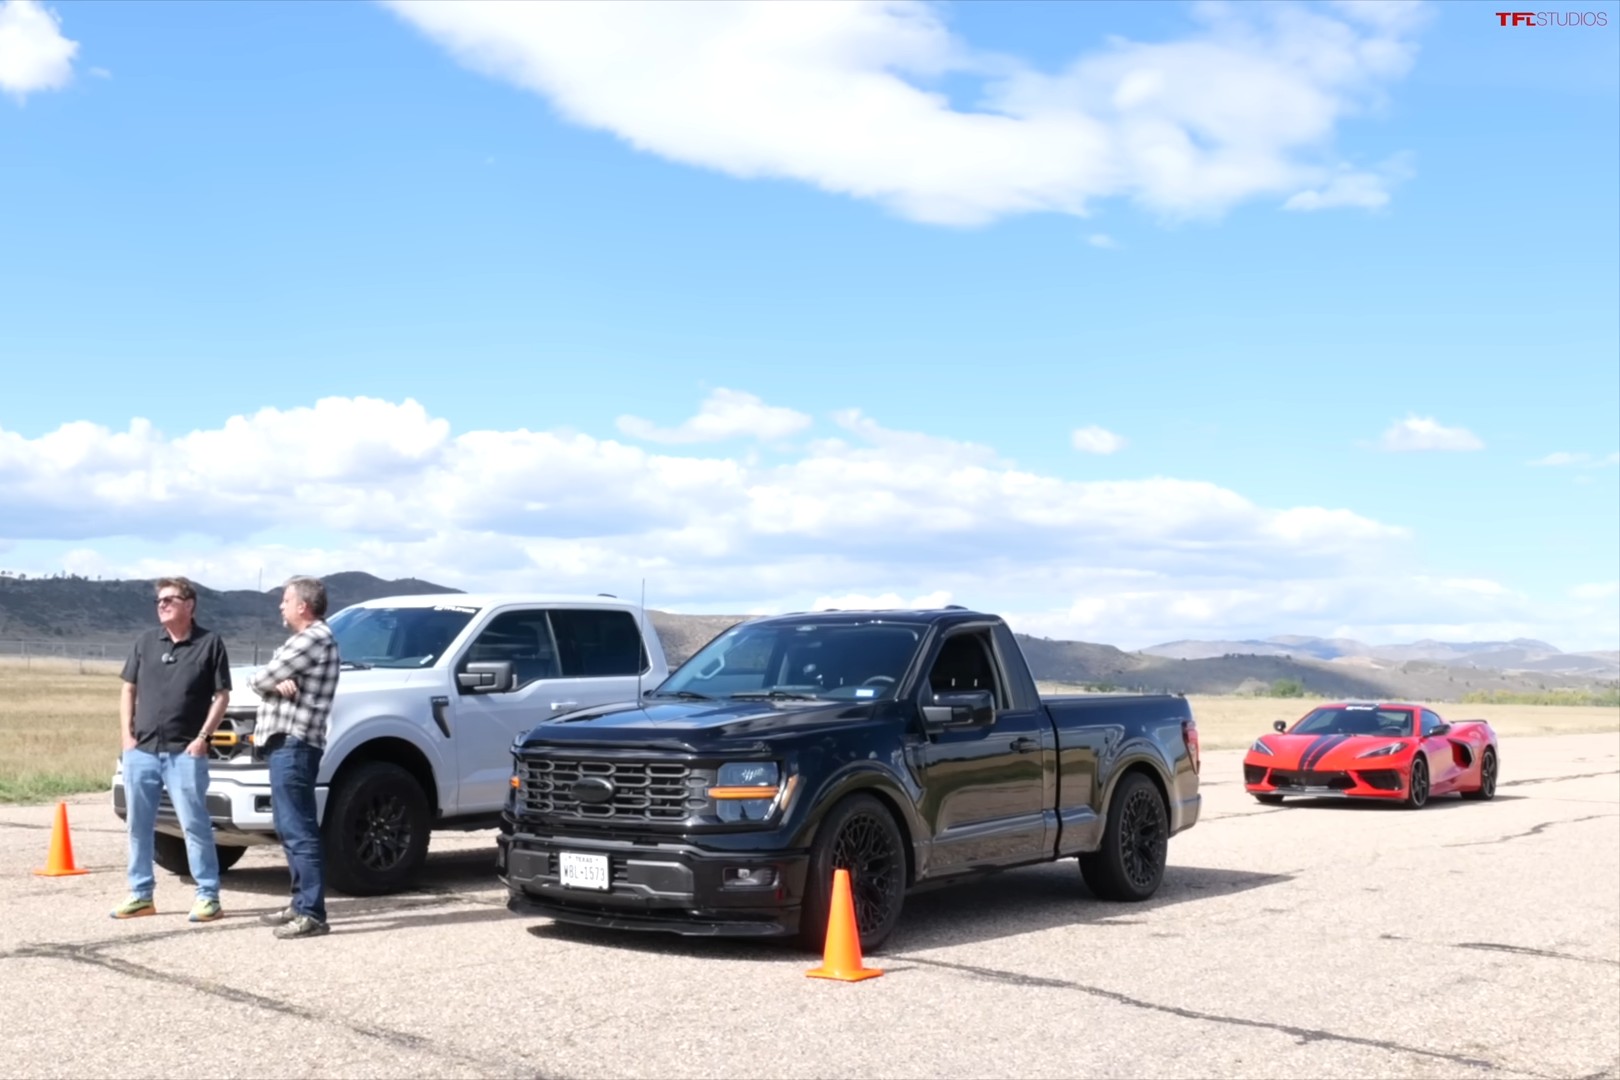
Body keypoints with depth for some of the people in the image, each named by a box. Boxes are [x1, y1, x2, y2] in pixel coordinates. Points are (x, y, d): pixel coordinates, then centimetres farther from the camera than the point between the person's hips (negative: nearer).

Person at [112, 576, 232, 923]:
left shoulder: (210, 643, -1)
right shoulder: (146, 641, 11)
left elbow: (221, 695, -1)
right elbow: (129, 690, 15)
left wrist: (203, 737, -10)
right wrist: (127, 735, 3)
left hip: (185, 752, -5)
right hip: (141, 750, 5)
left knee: (194, 824, -5)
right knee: (139, 826, 9)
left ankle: (208, 896, 1)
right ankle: (141, 895, 19)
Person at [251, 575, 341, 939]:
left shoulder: (313, 639, -14)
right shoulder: (306, 638, 21)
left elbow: (261, 679, -14)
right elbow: (268, 678, 14)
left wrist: (271, 679, 9)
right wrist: (278, 681, -8)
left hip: (294, 743, -11)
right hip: (286, 742, 11)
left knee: (299, 830, -12)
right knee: (291, 827, 15)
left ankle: (312, 913, -14)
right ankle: (300, 904, 22)